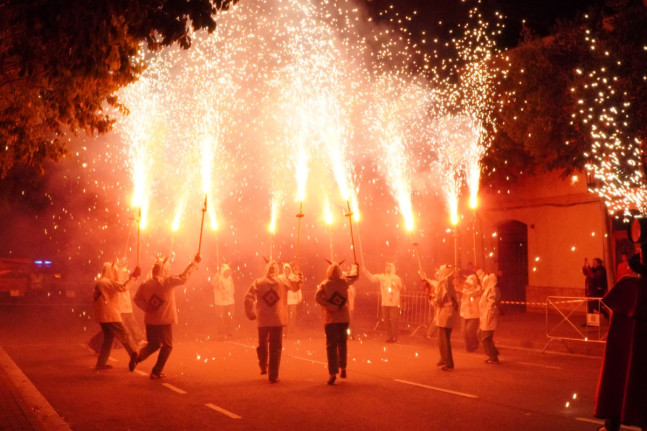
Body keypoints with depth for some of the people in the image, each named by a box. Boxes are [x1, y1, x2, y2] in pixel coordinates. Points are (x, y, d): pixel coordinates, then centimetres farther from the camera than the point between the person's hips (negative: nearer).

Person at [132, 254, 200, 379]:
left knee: (154, 344, 23)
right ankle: (156, 372, 10)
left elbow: (137, 299, 2)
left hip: (150, 321, 5)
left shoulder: (145, 284, 1)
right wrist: (194, 263, 0)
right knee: (167, 346, 12)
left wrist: (147, 307, -1)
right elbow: (183, 277, -8)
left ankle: (138, 357, -2)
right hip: (164, 321, -5)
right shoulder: (167, 282, -13)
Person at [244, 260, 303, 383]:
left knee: (262, 344, 25)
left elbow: (248, 298, -10)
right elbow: (296, 285, 16)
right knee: (275, 348, 5)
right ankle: (273, 376, 6)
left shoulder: (258, 283, -1)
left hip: (262, 320, 1)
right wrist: (296, 276, 34)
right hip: (278, 320, -1)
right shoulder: (283, 282, 0)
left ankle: (263, 367, 30)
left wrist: (251, 313, -2)